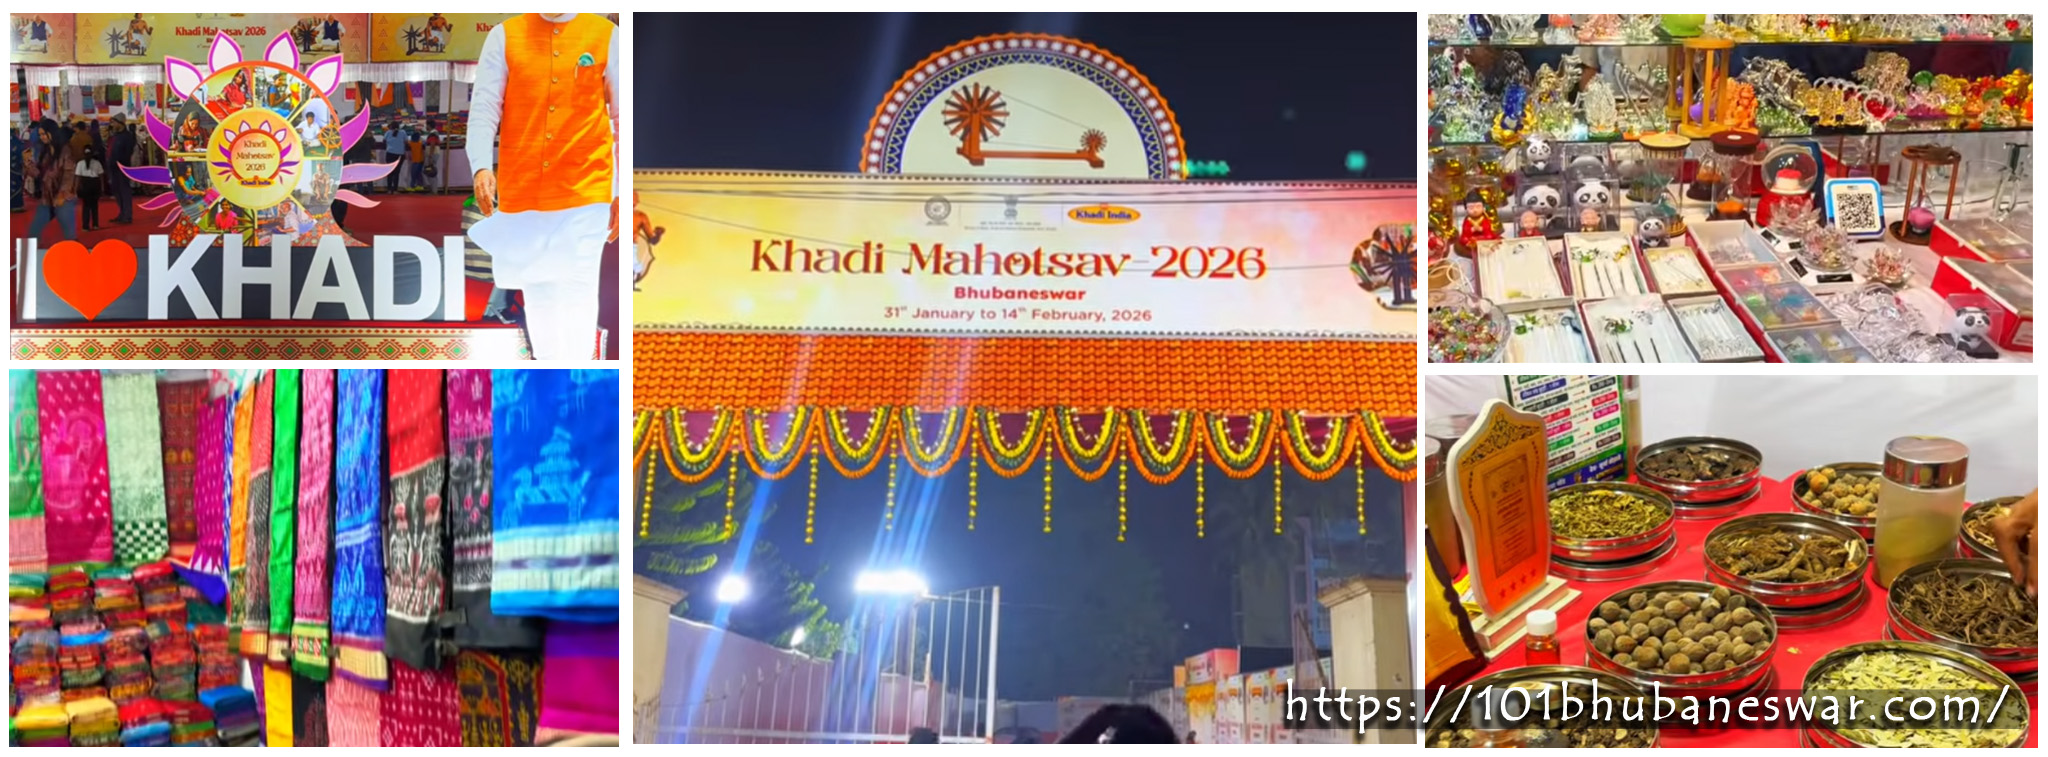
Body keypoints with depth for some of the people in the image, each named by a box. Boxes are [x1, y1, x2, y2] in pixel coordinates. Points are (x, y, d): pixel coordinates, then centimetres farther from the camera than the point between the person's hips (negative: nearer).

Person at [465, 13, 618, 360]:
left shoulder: (606, 36, 2)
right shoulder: (505, 36, 4)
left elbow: (624, 117, 7)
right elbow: (483, 106, -1)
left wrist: (623, 192, 6)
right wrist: (481, 167, -17)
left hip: (586, 187, -2)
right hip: (520, 188, 2)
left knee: (578, 292, -8)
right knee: (535, 290, 11)